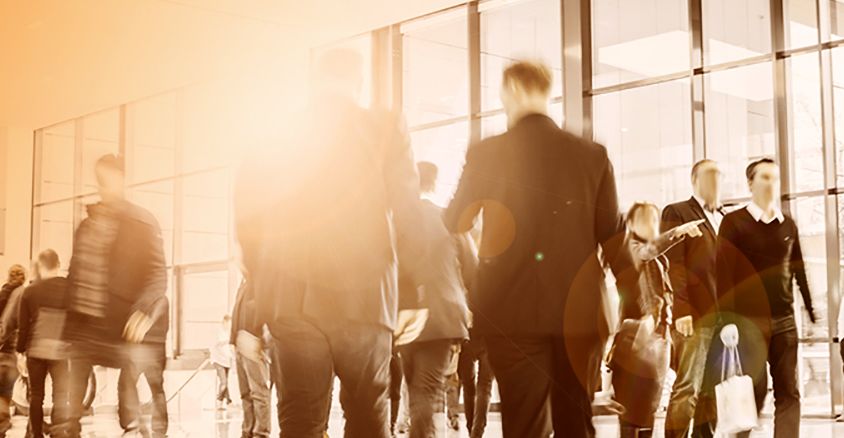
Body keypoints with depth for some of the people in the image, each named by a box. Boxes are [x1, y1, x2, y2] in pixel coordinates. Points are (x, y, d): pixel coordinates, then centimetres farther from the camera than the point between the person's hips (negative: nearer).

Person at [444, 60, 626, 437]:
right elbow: (613, 236, 1)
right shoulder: (592, 154, 0)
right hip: (578, 310, 2)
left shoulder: (486, 154, -5)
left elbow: (454, 223, 5)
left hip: (513, 310, -2)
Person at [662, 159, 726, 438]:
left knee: (711, 389, 7)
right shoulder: (677, 213, 2)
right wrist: (681, 310, -17)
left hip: (724, 317, 6)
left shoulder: (727, 219, 21)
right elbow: (673, 265, -8)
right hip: (695, 316, -6)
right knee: (687, 388, -9)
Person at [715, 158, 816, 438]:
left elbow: (799, 271, 14)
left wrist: (812, 312, 8)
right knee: (753, 393, -2)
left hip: (784, 320, 4)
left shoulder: (788, 225, 11)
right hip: (748, 320, -4)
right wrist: (728, 319, -14)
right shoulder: (734, 222, -2)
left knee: (789, 393, 1)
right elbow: (723, 272, -7)